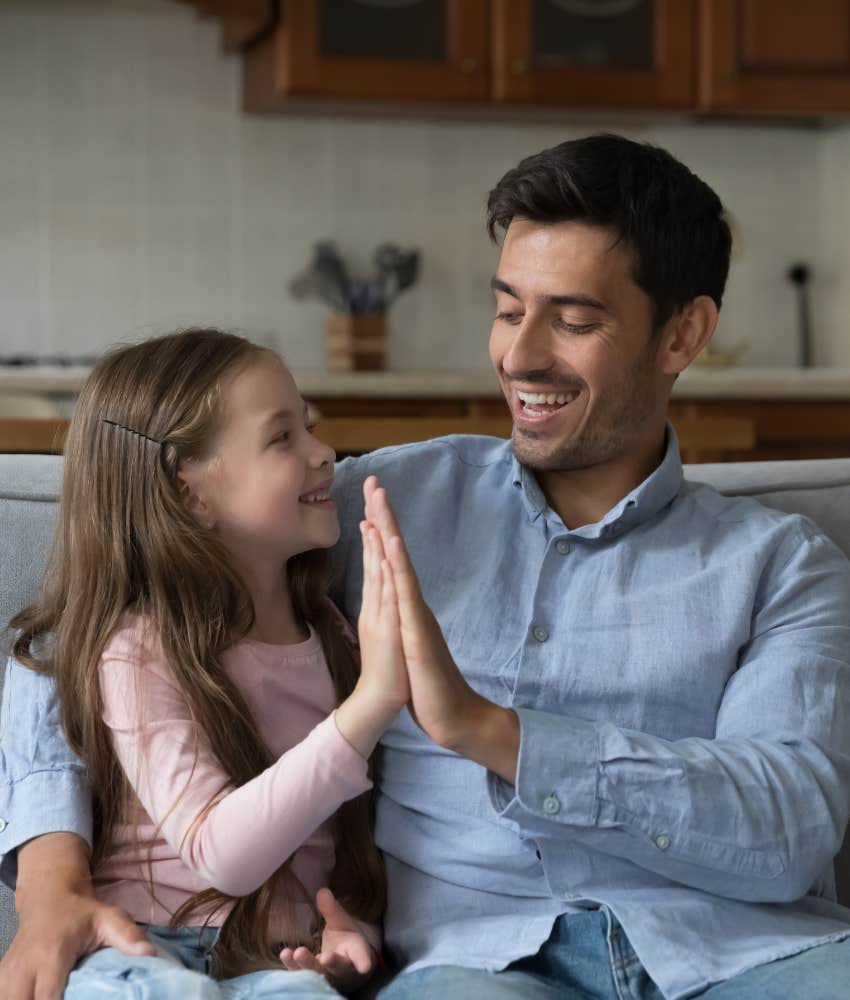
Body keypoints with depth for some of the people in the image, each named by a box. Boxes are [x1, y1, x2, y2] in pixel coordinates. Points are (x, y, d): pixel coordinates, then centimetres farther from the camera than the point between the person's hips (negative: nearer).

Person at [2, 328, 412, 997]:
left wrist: (357, 928, 1)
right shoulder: (138, 652, -9)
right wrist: (371, 702, -30)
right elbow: (221, 854, -22)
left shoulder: (331, 634, 11)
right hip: (144, 945, -3)